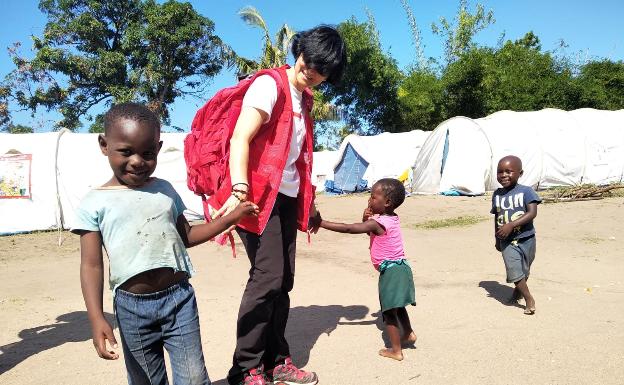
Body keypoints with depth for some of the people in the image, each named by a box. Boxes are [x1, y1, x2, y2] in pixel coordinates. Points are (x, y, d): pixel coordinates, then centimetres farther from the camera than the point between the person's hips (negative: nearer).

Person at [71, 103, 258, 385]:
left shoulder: (165, 190, 7)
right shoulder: (95, 203, -3)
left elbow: (186, 236, 17)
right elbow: (91, 265, -4)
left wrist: (232, 217, 11)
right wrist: (96, 319, -14)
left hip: (178, 297, 2)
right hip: (131, 305, -1)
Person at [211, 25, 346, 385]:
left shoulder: (304, 99, 17)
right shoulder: (269, 85, -8)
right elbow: (240, 139, -19)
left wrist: (310, 204, 25)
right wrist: (239, 191, -32)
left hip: (287, 199, 8)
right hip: (260, 196, -8)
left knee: (282, 282, 9)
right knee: (267, 278, -11)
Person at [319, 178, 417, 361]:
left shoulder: (378, 223, -21)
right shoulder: (392, 218, 6)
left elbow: (348, 228, -26)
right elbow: (371, 231, 18)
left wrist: (322, 223, -26)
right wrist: (367, 219, -3)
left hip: (391, 270, -9)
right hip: (399, 267, 9)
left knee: (388, 311, 2)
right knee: (397, 306, 27)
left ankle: (396, 350, 11)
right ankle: (408, 334, 42)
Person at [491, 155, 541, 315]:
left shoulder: (526, 191, -10)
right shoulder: (497, 195, 4)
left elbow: (532, 213, -21)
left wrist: (511, 225, -29)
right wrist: (497, 239, 19)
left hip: (526, 239, -2)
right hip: (507, 241, 2)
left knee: (524, 271, 15)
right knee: (514, 271, -12)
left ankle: (518, 290, 42)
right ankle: (529, 299, 3)